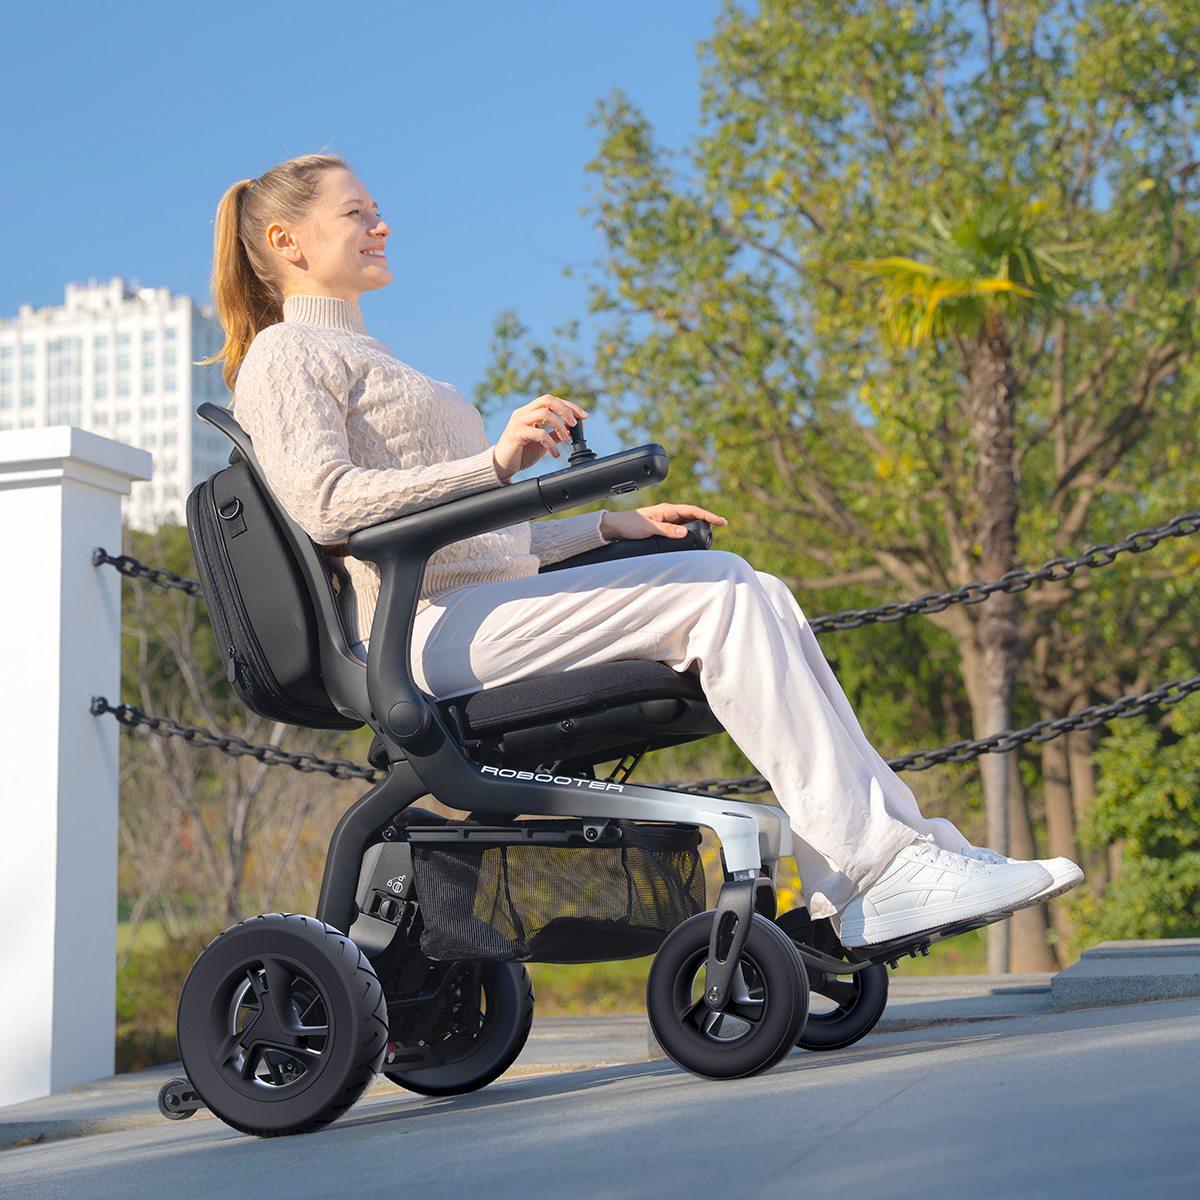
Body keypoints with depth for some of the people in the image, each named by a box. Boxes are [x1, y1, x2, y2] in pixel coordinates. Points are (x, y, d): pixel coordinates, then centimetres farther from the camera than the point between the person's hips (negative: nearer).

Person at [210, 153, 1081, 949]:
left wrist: (613, 525, 20)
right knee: (719, 591, -22)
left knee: (752, 593, -9)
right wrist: (495, 461, -23)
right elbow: (324, 503, -15)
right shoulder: (285, 355, 5)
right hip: (429, 628, -9)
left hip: (483, 610, 9)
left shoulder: (362, 357, 34)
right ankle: (877, 864, -25)